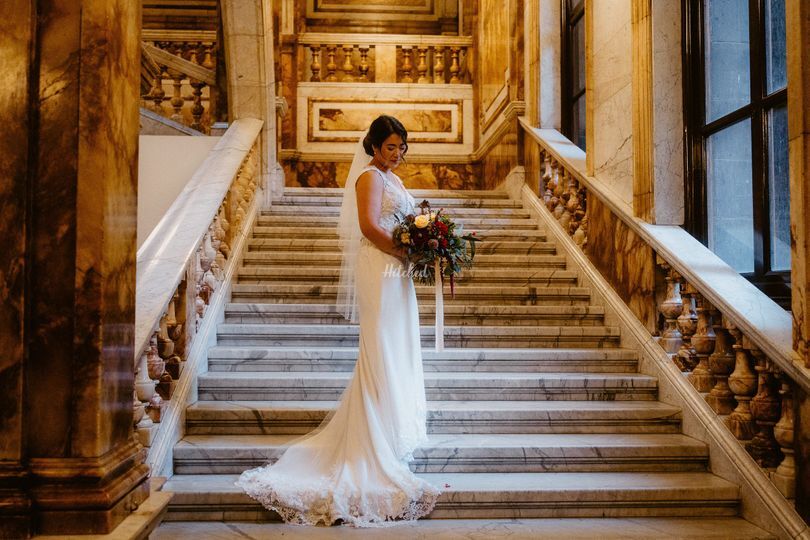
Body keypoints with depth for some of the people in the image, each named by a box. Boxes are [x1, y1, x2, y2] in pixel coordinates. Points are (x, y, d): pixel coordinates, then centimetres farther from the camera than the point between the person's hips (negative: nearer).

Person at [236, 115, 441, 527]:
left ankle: (394, 423, 27)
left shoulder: (392, 178, 19)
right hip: (379, 269, -10)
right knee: (381, 348, -5)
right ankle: (381, 435, 2)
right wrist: (408, 253, -16)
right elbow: (369, 226, -20)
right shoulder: (370, 176, -10)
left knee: (397, 349, 15)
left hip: (396, 270, 10)